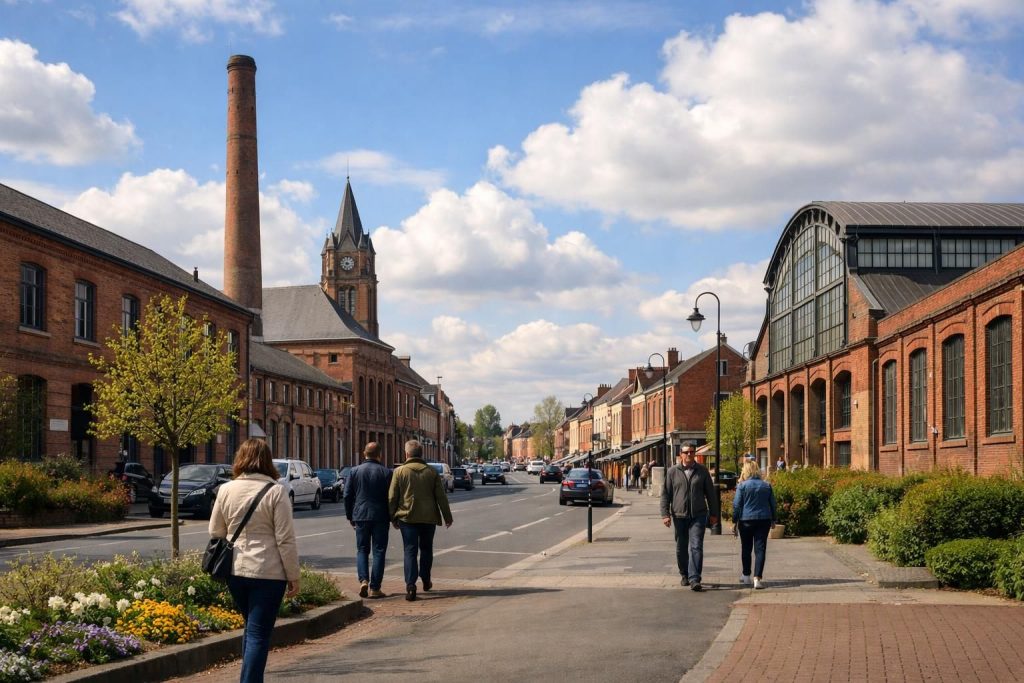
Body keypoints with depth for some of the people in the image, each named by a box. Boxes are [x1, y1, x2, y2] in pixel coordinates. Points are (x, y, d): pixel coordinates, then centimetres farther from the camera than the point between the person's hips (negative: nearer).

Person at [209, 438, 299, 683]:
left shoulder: (226, 490, 3)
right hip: (268, 572, -5)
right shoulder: (275, 491, -10)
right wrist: (293, 577, -3)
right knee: (258, 634, 0)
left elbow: (215, 533, 10)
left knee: (251, 628, 22)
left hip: (235, 570, 5)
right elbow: (285, 540, -10)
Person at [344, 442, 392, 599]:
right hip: (380, 518, -1)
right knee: (378, 551, 4)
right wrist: (392, 517, 7)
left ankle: (363, 580, -7)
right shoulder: (386, 472, -3)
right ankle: (375, 587, 1)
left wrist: (350, 516, 14)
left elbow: (347, 496, 4)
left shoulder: (354, 471, 2)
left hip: (360, 517, 2)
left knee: (362, 549, 13)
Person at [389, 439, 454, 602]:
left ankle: (411, 585, -13)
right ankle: (426, 581, 28)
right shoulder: (432, 472, 3)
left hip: (407, 517, -2)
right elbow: (441, 497, 3)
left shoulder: (399, 472, -3)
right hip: (429, 518, 2)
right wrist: (447, 517, 10)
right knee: (426, 549, 19)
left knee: (410, 551, -1)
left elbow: (392, 498, -2)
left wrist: (394, 518, 7)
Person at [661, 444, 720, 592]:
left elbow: (711, 493, 11)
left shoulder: (702, 471, 5)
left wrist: (713, 513, 9)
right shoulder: (672, 472, 4)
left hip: (698, 515, -1)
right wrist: (665, 514, -3)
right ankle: (684, 574, 29)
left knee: (696, 547, -11)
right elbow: (665, 494, 5)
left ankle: (694, 579, -16)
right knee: (681, 548, 11)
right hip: (679, 515, 1)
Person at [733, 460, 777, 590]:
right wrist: (773, 520, 22)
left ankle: (746, 576, 24)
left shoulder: (742, 486, -7)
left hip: (746, 520, -2)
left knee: (746, 548, 14)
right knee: (760, 549, 0)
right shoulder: (767, 485, 5)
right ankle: (757, 578, -9)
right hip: (764, 520, 2)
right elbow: (773, 504, 12)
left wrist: (735, 520, 3)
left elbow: (736, 505, -6)